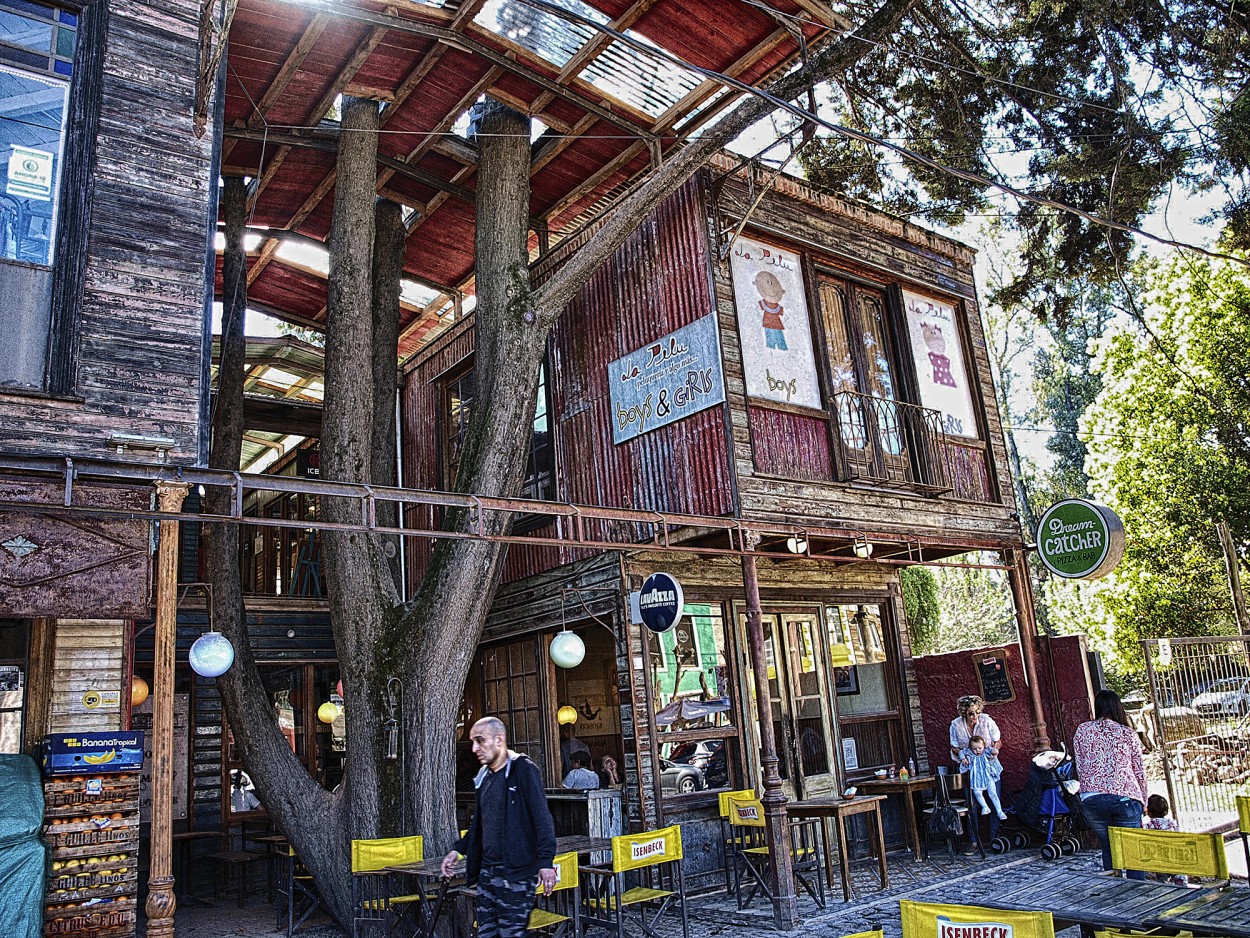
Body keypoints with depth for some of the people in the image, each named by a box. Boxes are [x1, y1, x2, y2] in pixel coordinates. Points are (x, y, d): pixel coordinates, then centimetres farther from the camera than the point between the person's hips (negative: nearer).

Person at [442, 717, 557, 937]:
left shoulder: (524, 770, -10)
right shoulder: (483, 777, 14)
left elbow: (542, 818, -16)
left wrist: (546, 862, -22)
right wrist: (458, 850, 16)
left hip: (516, 872, -8)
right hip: (487, 871, 8)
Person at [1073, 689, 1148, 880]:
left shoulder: (1082, 730, 8)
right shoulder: (1128, 733, 5)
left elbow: (1080, 768, 9)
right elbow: (1139, 771, 9)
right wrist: (1143, 801, 22)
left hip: (1092, 799, 1)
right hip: (1124, 797, -1)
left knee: (1108, 849, 15)